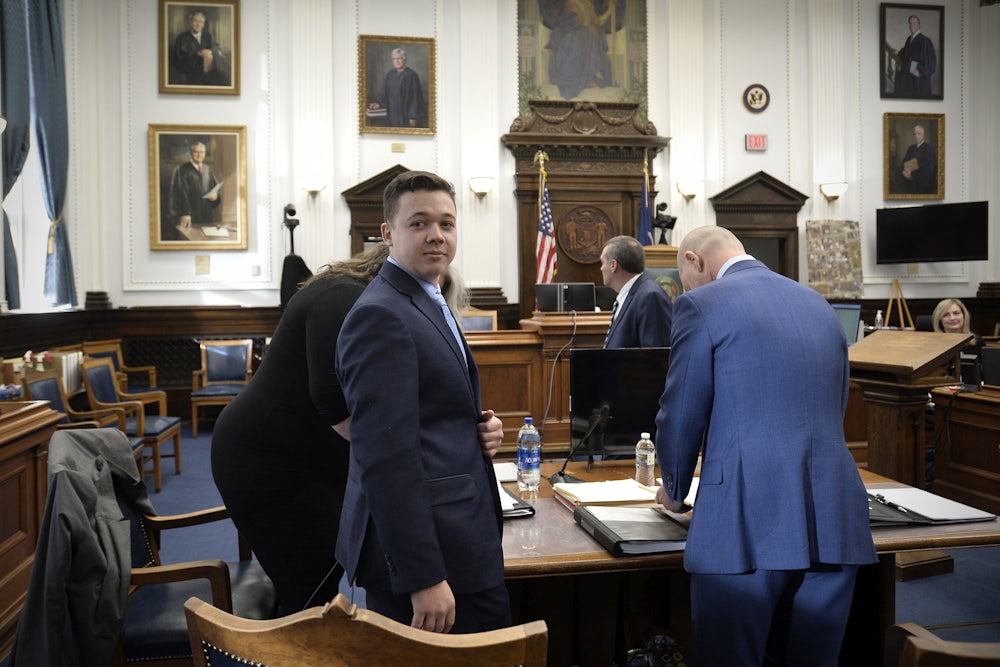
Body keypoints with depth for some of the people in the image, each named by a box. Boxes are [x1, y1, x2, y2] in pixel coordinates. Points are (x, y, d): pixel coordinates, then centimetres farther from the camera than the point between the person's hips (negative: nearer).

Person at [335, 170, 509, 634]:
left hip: (457, 540, 10)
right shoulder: (380, 317, -18)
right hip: (420, 548, -10)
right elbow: (387, 456, -24)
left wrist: (480, 429, 1)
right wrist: (424, 578, -24)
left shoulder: (428, 304, 14)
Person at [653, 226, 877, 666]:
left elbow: (681, 415, -2)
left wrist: (674, 492, 15)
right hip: (833, 521, 7)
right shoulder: (818, 305, 17)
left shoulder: (702, 304, -3)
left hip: (747, 519, -6)